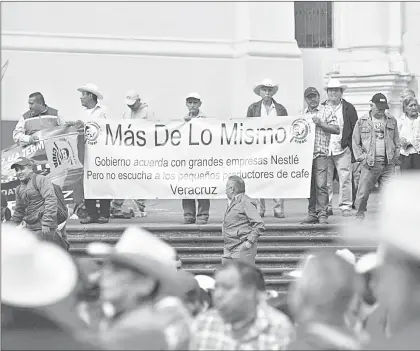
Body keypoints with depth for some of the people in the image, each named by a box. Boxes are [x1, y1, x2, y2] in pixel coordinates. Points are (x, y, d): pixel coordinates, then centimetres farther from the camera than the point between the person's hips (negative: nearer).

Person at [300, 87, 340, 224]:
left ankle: (322, 214, -10)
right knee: (309, 186, 5)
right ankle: (312, 214, 11)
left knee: (321, 185, -11)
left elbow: (337, 130, -1)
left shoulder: (326, 110, 5)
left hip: (320, 153, -4)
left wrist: (320, 123, -10)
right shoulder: (302, 114, 18)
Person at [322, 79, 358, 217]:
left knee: (345, 179, -4)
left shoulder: (348, 108, 8)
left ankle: (346, 207, 2)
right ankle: (326, 207, 7)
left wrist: (354, 151, -1)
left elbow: (355, 130, 7)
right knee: (325, 181, 1)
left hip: (343, 150, -1)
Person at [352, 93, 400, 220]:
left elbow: (397, 141, 20)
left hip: (388, 164, 2)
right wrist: (361, 157, -1)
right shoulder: (362, 122, 6)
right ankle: (359, 214, 10)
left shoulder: (392, 121, 14)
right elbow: (355, 142, 9)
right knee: (363, 192, -3)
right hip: (370, 164, -2)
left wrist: (396, 157, 9)